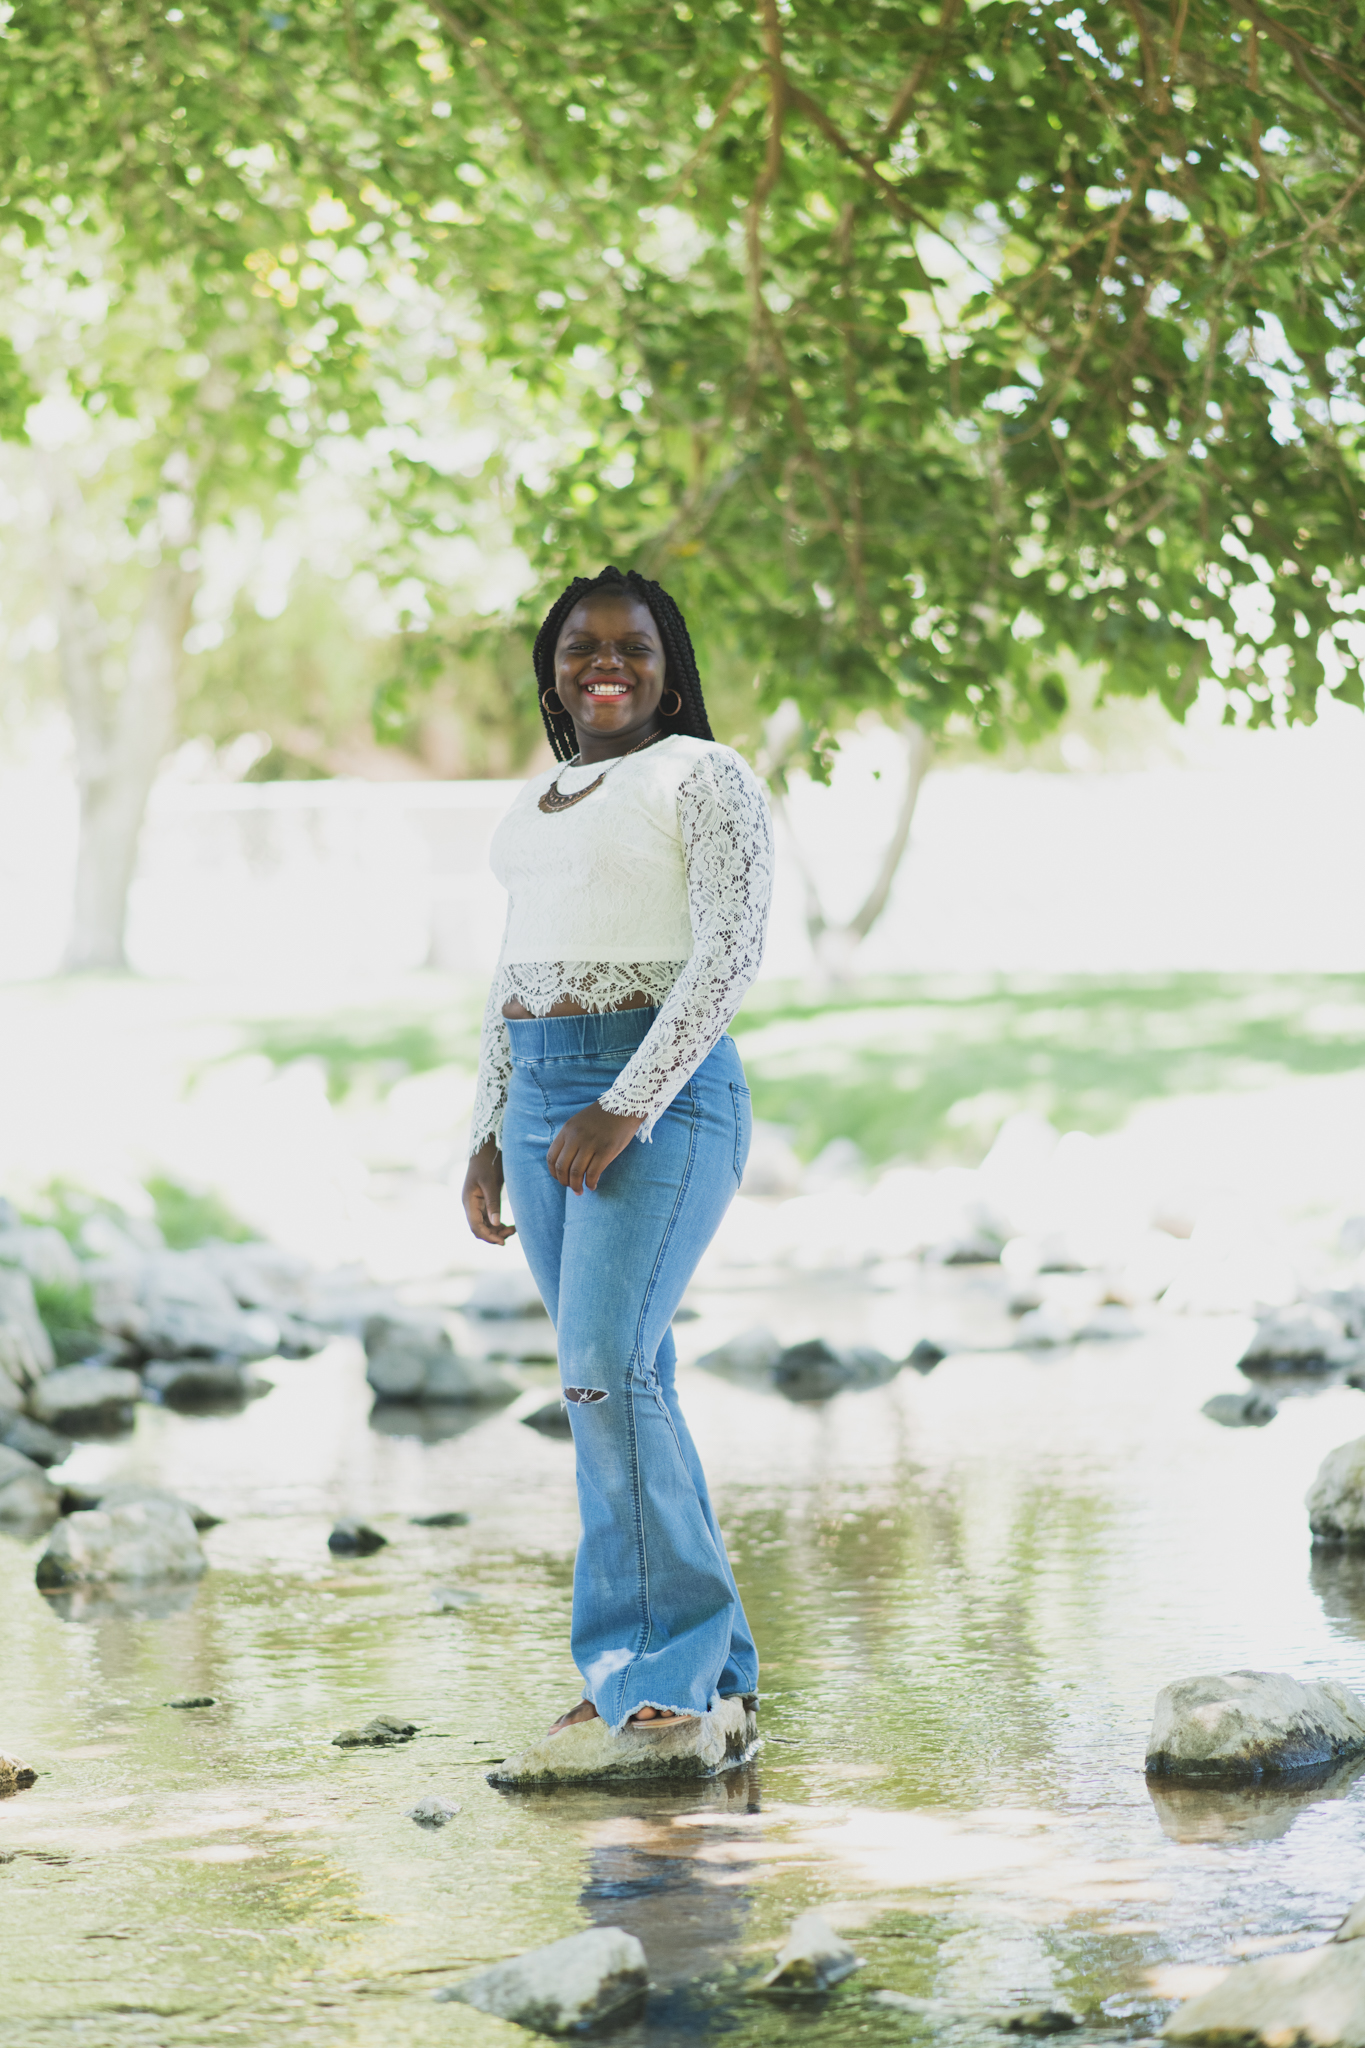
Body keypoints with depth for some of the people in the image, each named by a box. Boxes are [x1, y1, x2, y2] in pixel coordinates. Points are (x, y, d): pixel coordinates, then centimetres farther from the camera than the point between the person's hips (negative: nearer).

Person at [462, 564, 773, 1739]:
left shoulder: (707, 780, -6)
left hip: (664, 1101, -8)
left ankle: (656, 1658, -11)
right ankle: (700, 1669, 13)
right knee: (621, 1384, 8)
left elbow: (731, 956, -15)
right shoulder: (544, 801, 18)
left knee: (606, 1372, -19)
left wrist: (626, 1108, -21)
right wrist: (490, 1137, 15)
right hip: (547, 1102, 8)